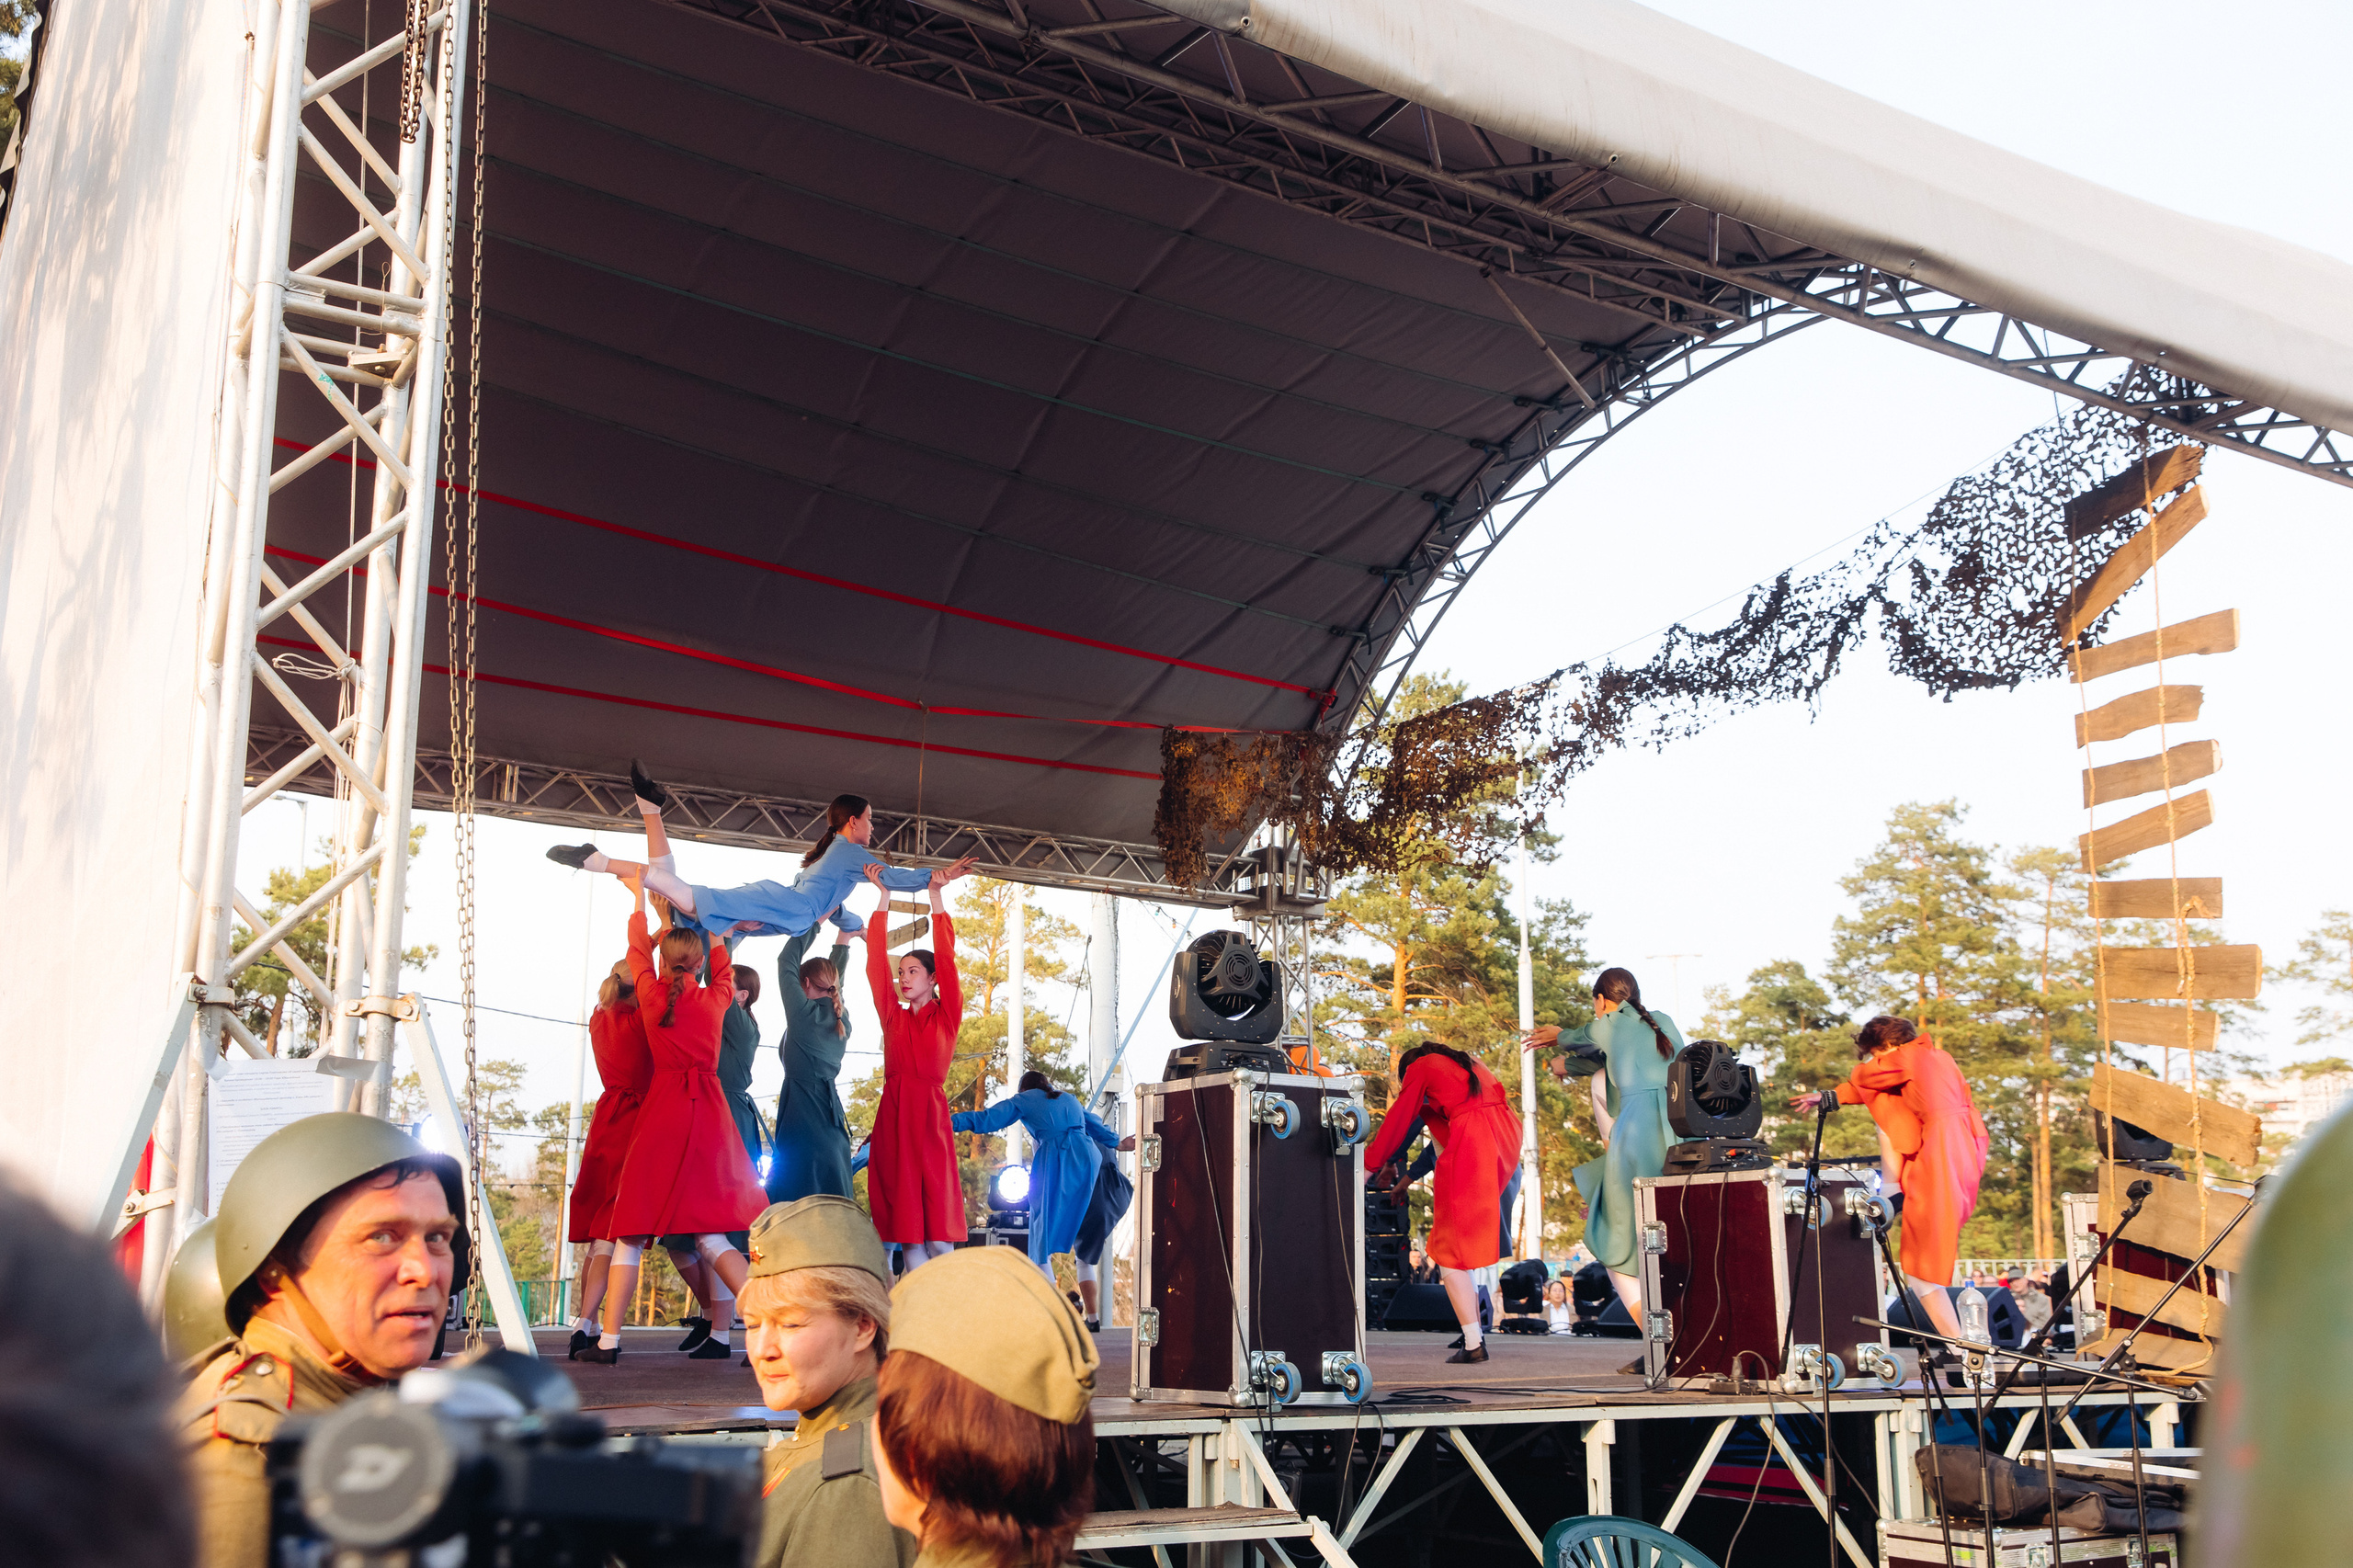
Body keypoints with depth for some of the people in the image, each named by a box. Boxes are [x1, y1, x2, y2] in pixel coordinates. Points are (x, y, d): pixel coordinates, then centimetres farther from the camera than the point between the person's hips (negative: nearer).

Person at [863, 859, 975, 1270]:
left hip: (929, 1117, -3)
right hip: (893, 1116, 3)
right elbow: (876, 959, 9)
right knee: (907, 1235, 0)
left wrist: (936, 896, -5)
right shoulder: (894, 1017, 14)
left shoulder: (947, 1017, 6)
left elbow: (946, 958, -3)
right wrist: (884, 895, 6)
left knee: (938, 1237, -7)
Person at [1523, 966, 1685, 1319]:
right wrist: (1568, 1064, 45)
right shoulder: (1665, 1022, 21)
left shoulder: (1606, 1027, 6)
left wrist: (1557, 1036, 50)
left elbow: (1583, 1038, 28)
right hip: (1684, 1129, 5)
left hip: (1639, 1128, -5)